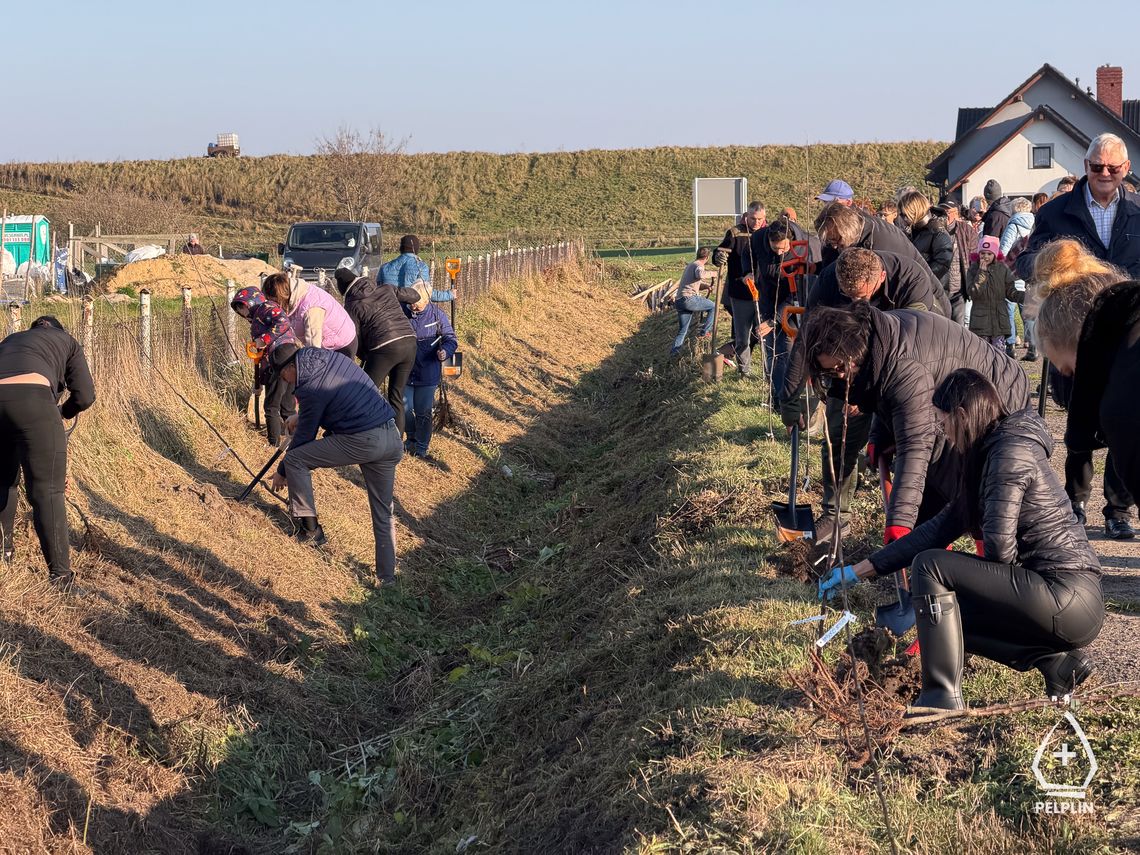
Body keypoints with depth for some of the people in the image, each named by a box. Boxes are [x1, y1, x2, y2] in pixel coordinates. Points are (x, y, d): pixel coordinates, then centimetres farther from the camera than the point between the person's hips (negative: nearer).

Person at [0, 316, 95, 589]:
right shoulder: (66, 342, 29)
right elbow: (84, 396, 16)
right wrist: (63, 412, 38)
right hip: (31, 398, -4)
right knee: (47, 492, 1)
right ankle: (61, 577, 2)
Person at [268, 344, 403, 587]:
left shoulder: (311, 389, -9)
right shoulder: (332, 357, 13)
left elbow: (304, 437, 2)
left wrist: (282, 472, 17)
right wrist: (301, 416, 44)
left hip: (362, 441, -8)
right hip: (393, 438, 8)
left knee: (295, 460, 5)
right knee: (383, 512, 16)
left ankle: (309, 528, 10)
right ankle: (387, 578, 18)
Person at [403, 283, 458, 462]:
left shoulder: (437, 315, -10)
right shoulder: (402, 312, -7)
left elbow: (451, 338, -3)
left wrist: (445, 352, -24)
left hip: (427, 374, -2)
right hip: (405, 371, 2)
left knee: (423, 413, 4)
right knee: (405, 409, 8)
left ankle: (421, 449, 19)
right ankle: (411, 439, 35)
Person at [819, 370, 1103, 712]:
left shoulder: (1011, 451, -13)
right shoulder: (987, 455, 17)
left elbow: (999, 545, -20)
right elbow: (940, 528, 16)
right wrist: (858, 572, 15)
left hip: (1067, 600, -10)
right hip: (1071, 598, 10)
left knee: (929, 566, -10)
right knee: (947, 609, 20)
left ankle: (941, 698, -9)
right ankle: (1057, 661, 10)